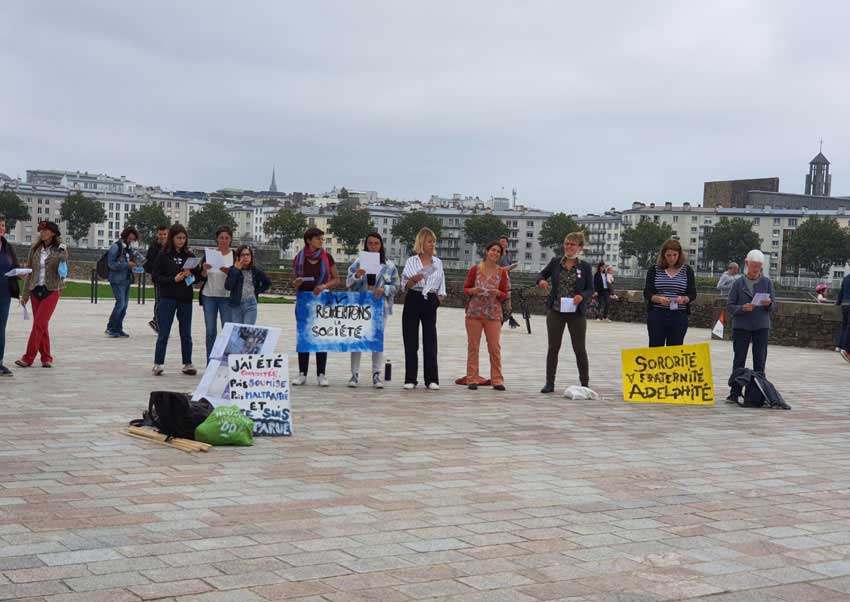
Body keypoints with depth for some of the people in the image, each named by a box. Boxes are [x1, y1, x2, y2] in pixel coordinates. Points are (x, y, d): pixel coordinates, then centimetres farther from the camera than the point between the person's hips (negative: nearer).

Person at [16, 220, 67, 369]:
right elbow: (29, 272, 10)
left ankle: (28, 358, -8)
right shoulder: (35, 249, 7)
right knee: (42, 326, 6)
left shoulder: (59, 250, -5)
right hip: (36, 290, 4)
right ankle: (46, 357, 14)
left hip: (51, 291, -4)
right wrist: (25, 294, 8)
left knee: (39, 324, -9)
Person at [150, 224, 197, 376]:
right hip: (168, 299, -3)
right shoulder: (164, 255, -3)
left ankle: (187, 364, 15)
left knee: (186, 333, 9)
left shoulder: (190, 255, 5)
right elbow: (155, 276, -6)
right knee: (163, 333, 1)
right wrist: (173, 280, -16)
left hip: (186, 299, 3)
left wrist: (191, 275, -12)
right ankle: (157, 364, 6)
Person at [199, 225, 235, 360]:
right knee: (210, 331, 5)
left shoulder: (235, 256, 1)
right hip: (209, 296, 2)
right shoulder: (209, 253, 7)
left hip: (226, 297, -2)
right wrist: (205, 269, -16)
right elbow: (202, 277, 5)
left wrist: (227, 271, -22)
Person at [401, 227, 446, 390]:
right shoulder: (411, 261, 2)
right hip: (414, 300, -2)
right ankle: (410, 379, 5)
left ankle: (431, 379, 3)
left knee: (430, 340, 0)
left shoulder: (438, 262, 12)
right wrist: (414, 280, -19)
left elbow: (441, 286, 17)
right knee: (411, 340, 0)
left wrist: (440, 297, 2)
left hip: (430, 302, 2)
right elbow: (404, 286, -1)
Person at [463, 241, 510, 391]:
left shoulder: (502, 272, 4)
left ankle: (497, 380, 5)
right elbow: (465, 288, 7)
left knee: (495, 347, 0)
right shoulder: (475, 269, 2)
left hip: (493, 314, 1)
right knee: (473, 346, 2)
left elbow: (505, 295, 8)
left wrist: (497, 293, -13)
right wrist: (473, 291, -14)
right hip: (474, 312, -1)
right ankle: (472, 379, 8)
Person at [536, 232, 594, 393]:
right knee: (553, 347, 5)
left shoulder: (585, 267, 0)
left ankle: (585, 383, 14)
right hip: (555, 311, 1)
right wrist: (541, 280, -9)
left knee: (579, 348, 4)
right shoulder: (555, 262, 3)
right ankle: (549, 383, 12)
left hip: (576, 313, -1)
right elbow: (542, 274, 15)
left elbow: (590, 289, 3)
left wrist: (582, 296, -18)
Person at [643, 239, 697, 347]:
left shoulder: (687, 270, 6)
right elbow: (647, 293, 2)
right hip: (657, 315, 0)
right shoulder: (654, 270, 6)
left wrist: (684, 299, -17)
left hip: (679, 317, 0)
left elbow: (693, 294, 5)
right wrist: (659, 299, -18)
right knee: (655, 347, 0)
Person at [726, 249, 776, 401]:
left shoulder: (767, 282, 6)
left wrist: (769, 304, -17)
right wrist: (743, 308, -19)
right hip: (741, 326, -1)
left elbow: (774, 307, 5)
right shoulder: (739, 283, 2)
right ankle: (735, 392, 4)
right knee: (739, 360, 1)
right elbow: (730, 307, -1)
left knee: (759, 362, 3)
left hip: (762, 327, 1)